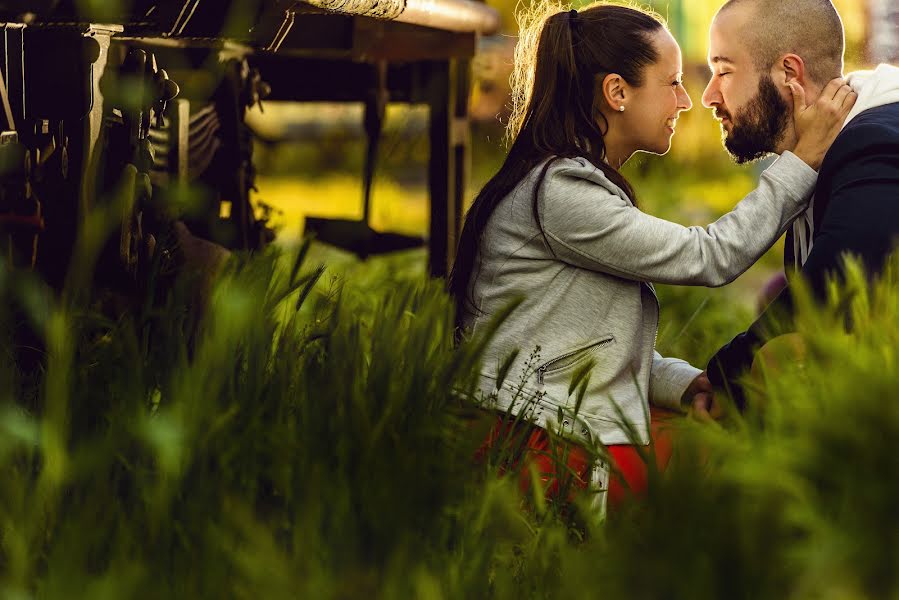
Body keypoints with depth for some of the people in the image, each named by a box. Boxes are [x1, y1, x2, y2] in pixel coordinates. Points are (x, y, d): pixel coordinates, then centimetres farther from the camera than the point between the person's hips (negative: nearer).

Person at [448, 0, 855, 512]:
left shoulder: (582, 184, 18)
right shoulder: (559, 192, -15)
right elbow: (711, 258, -14)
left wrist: (688, 384, -3)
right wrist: (806, 154, -9)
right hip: (534, 451, -9)